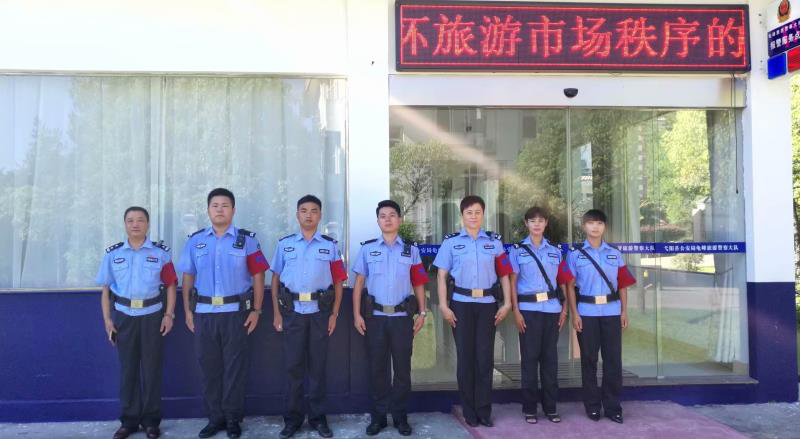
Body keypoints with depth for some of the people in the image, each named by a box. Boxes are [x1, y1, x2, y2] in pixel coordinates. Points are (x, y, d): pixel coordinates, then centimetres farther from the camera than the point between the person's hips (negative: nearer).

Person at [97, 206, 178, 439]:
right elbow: (106, 289, 8)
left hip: (152, 315, -1)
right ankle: (129, 420, 19)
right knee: (127, 369, 8)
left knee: (152, 368, 4)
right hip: (124, 316, 2)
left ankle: (151, 420, 15)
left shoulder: (161, 252, 1)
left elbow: (170, 285, 2)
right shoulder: (113, 254, 6)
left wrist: (169, 314, -6)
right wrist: (107, 320, 2)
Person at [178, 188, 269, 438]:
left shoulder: (247, 240, 1)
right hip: (204, 313, 3)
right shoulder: (195, 241, 8)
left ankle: (233, 419, 15)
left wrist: (256, 310, -5)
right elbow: (188, 277, 10)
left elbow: (257, 276, 0)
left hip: (236, 312, -2)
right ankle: (215, 417, 21)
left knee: (235, 366, 3)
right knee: (209, 366, 8)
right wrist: (187, 310, 5)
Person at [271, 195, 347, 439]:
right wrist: (276, 313, 3)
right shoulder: (284, 244, 7)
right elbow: (276, 279, 8)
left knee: (318, 365, 6)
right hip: (292, 311, 0)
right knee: (293, 365, 4)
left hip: (320, 311, 0)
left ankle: (318, 417, 16)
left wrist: (334, 314, -1)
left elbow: (338, 282, 5)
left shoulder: (330, 246, 5)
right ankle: (293, 418, 16)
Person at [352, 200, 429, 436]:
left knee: (402, 368, 5)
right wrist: (357, 314, -2)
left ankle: (401, 417, 18)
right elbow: (359, 283, 4)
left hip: (403, 317, 0)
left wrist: (422, 313, 2)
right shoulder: (367, 248, 4)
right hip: (375, 317, 0)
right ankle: (378, 417, 17)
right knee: (377, 368, 6)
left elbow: (418, 284, 7)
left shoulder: (411, 250, 5)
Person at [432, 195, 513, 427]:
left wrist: (507, 303, 0)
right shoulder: (451, 242, 3)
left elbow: (504, 274, 7)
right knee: (465, 357, 5)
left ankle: (484, 410, 15)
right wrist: (443, 306, -7)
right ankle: (470, 411, 16)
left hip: (488, 304, 1)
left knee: (485, 357, 4)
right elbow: (442, 276, 1)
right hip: (462, 304, -1)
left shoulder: (494, 241, 7)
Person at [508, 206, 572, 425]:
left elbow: (562, 282, 13)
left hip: (551, 308, 2)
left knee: (550, 357, 5)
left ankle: (550, 406, 15)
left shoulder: (555, 251, 11)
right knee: (530, 357, 0)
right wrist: (516, 311, -8)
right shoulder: (517, 250, 3)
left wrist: (564, 309, 5)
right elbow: (512, 283, 0)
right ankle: (529, 408, 9)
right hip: (528, 309, -2)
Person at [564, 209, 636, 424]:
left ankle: (613, 406, 12)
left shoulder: (615, 254, 9)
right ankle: (592, 406, 15)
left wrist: (624, 312, 5)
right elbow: (570, 286, 0)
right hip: (586, 313, -2)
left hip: (612, 312, 2)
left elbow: (622, 285, 10)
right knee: (589, 359, 5)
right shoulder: (575, 254, 2)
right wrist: (574, 313, -6)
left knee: (613, 359, 2)